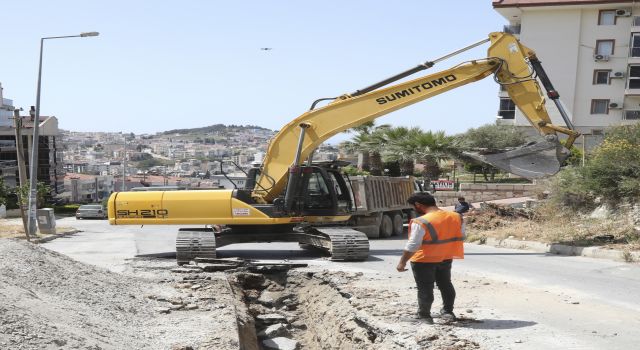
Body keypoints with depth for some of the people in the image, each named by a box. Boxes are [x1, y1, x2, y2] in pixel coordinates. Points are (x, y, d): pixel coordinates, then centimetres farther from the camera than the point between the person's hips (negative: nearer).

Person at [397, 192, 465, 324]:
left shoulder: (421, 222, -24)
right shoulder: (456, 217, -3)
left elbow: (412, 245, -22)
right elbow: (460, 237, 8)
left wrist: (402, 262, -13)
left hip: (424, 260, -6)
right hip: (446, 259, 6)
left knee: (425, 289, 7)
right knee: (446, 285, 22)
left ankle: (424, 315, 17)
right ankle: (447, 312, 31)